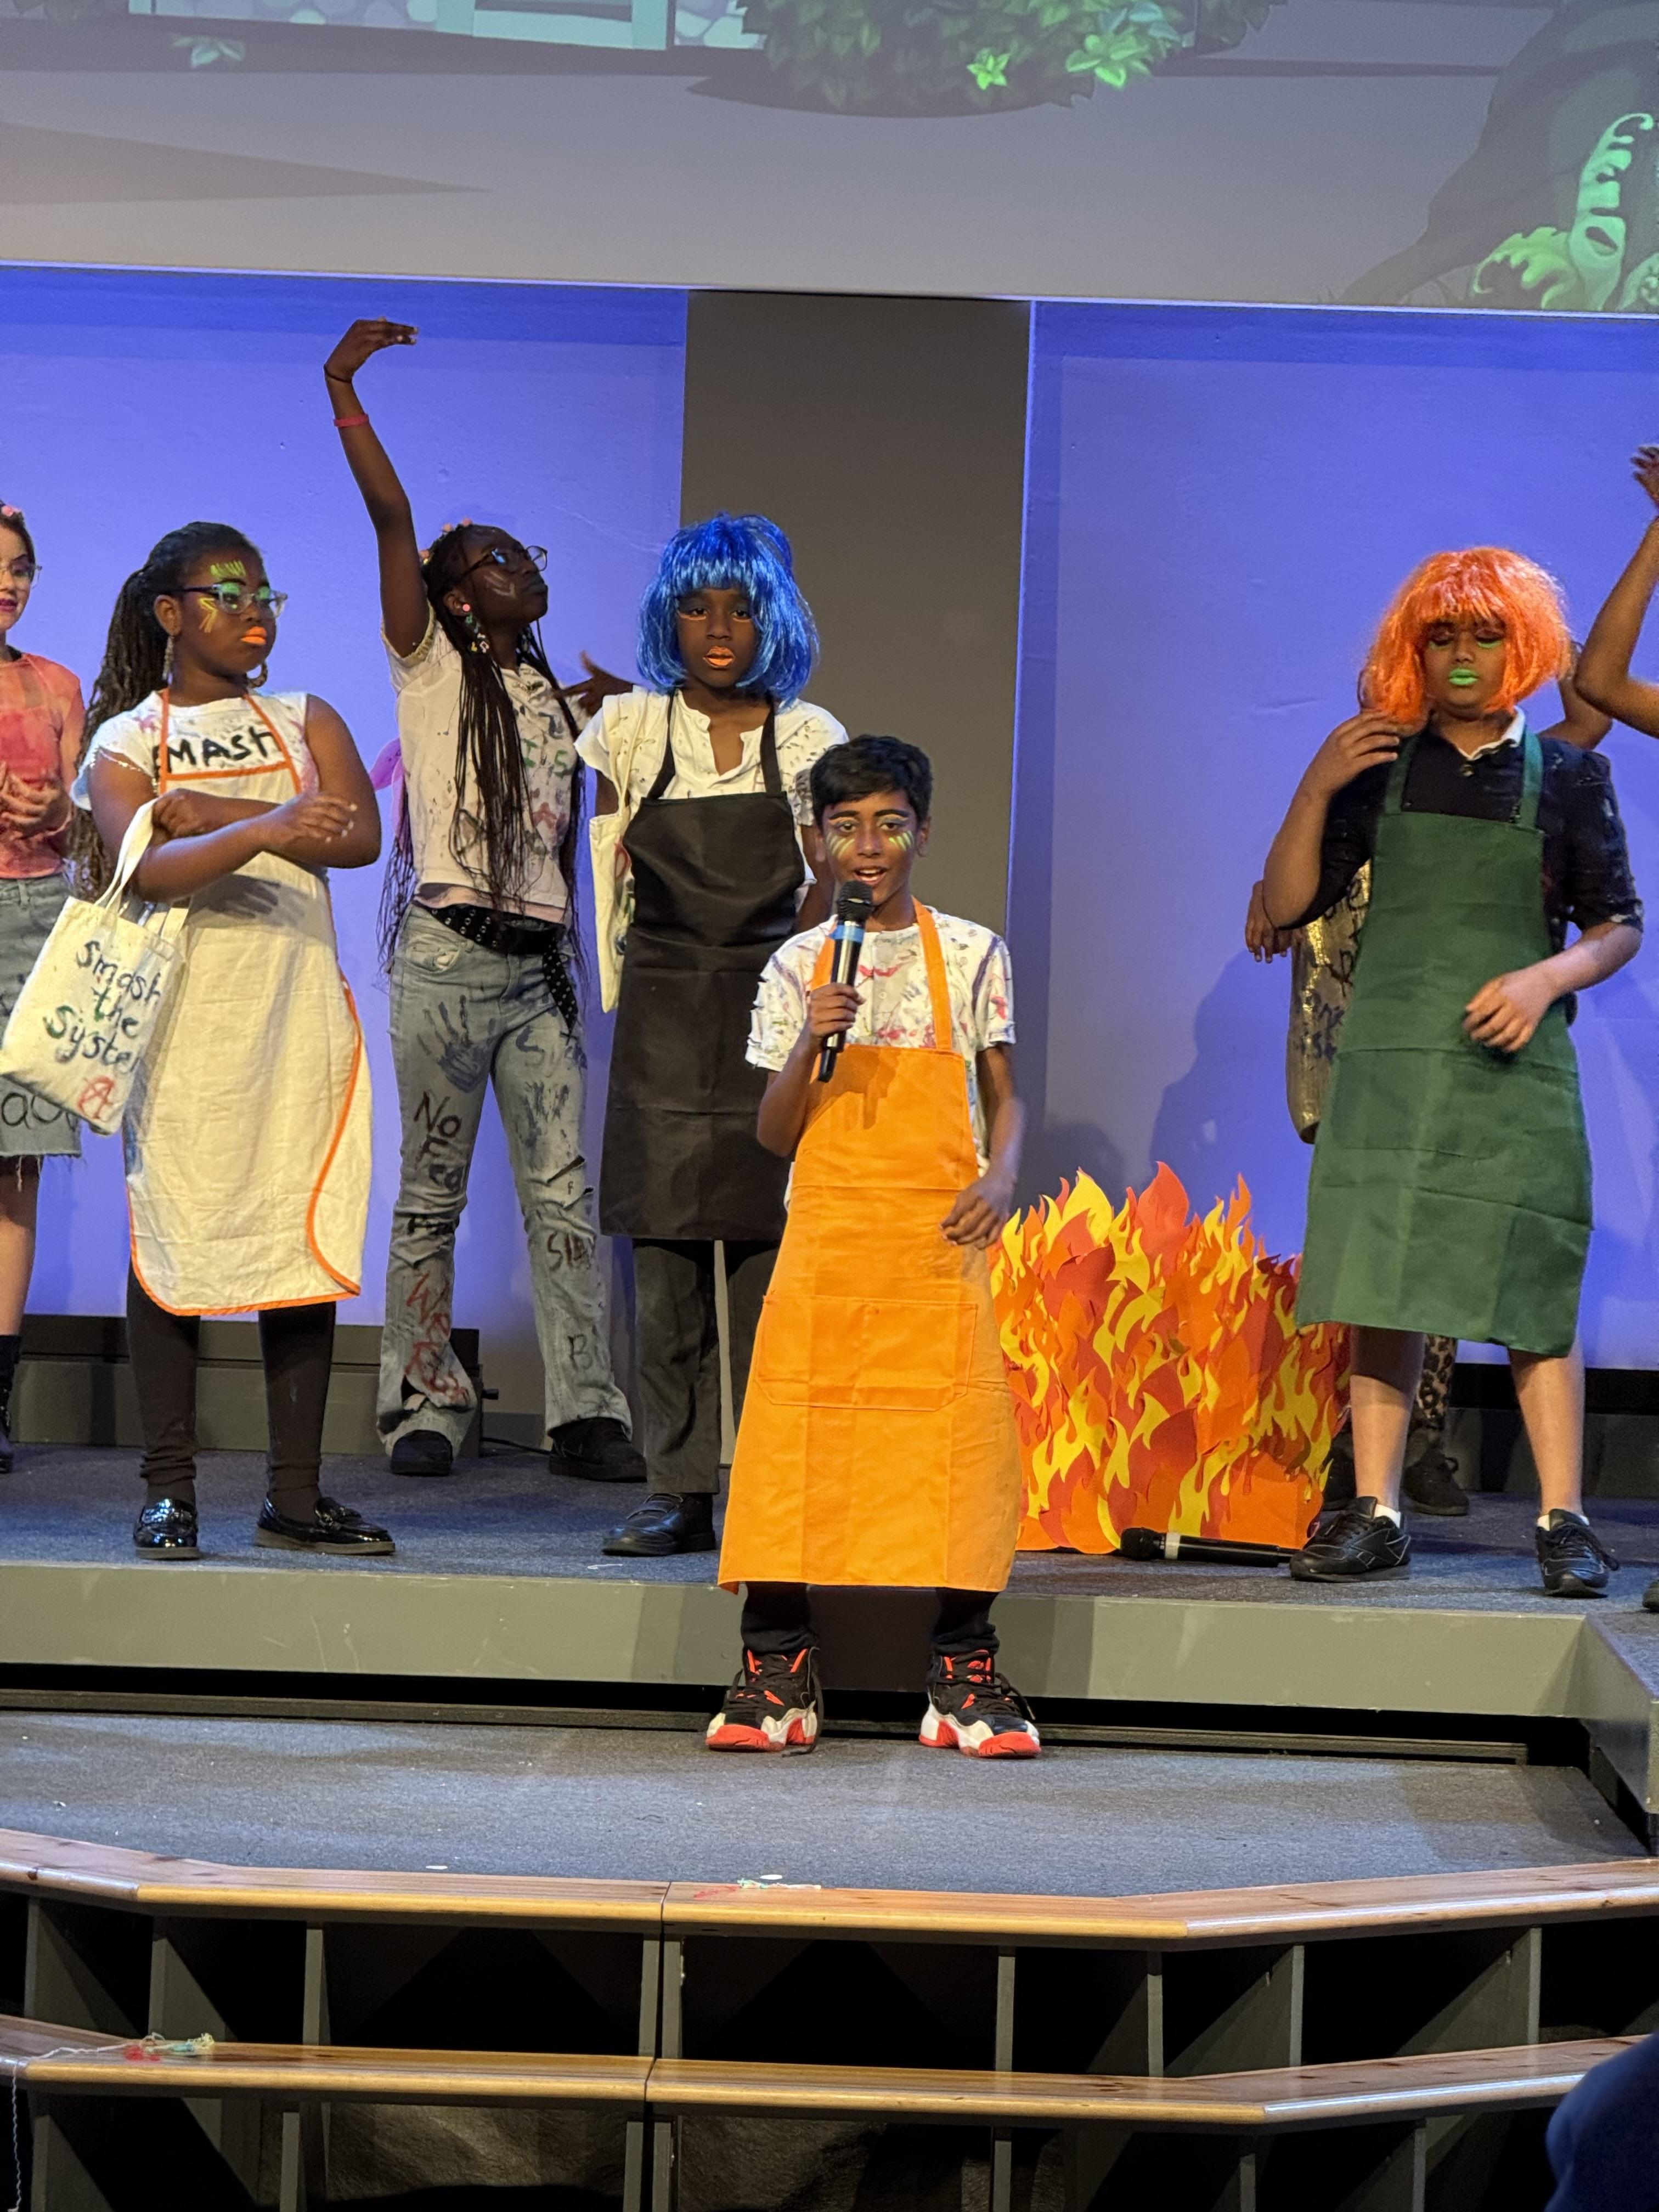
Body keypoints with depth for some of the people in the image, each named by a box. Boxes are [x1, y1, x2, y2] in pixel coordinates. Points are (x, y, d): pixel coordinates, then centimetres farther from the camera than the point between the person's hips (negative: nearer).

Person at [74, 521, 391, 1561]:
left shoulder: (306, 722, 14)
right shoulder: (124, 741, 4)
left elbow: (362, 834, -4)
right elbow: (148, 868, -15)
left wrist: (215, 812, -13)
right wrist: (264, 829, -31)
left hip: (299, 1015, 3)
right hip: (184, 1020, -3)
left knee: (304, 1240, 0)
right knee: (174, 1240, -3)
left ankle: (296, 1495, 5)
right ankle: (171, 1490, 3)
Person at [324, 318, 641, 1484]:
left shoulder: (556, 698, 18)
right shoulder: (431, 667, 3)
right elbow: (393, 518, -8)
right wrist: (344, 397, -16)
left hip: (538, 965, 4)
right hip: (447, 957, -4)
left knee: (565, 1193, -2)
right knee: (432, 1193, 1)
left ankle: (585, 1411, -2)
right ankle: (427, 1401, 8)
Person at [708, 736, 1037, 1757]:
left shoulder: (971, 954, 7)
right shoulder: (798, 966, 9)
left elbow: (1004, 1096, 10)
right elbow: (776, 1133, 7)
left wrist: (1001, 1176, -10)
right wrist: (811, 1040, -10)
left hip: (938, 1239, -1)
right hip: (827, 1232, 1)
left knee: (953, 1439, -6)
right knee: (795, 1440, -4)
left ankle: (964, 1678, 2)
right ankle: (779, 1674, 2)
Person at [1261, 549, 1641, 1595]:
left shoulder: (1566, 774, 5)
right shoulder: (1379, 767, 9)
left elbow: (1620, 926, 6)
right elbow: (1288, 904, 6)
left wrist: (1546, 977, -12)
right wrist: (1318, 786, -6)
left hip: (1515, 1068, -2)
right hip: (1388, 1066, 2)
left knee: (1536, 1297, -3)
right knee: (1382, 1288, 0)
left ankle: (1565, 1523, -1)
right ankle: (1375, 1516, 4)